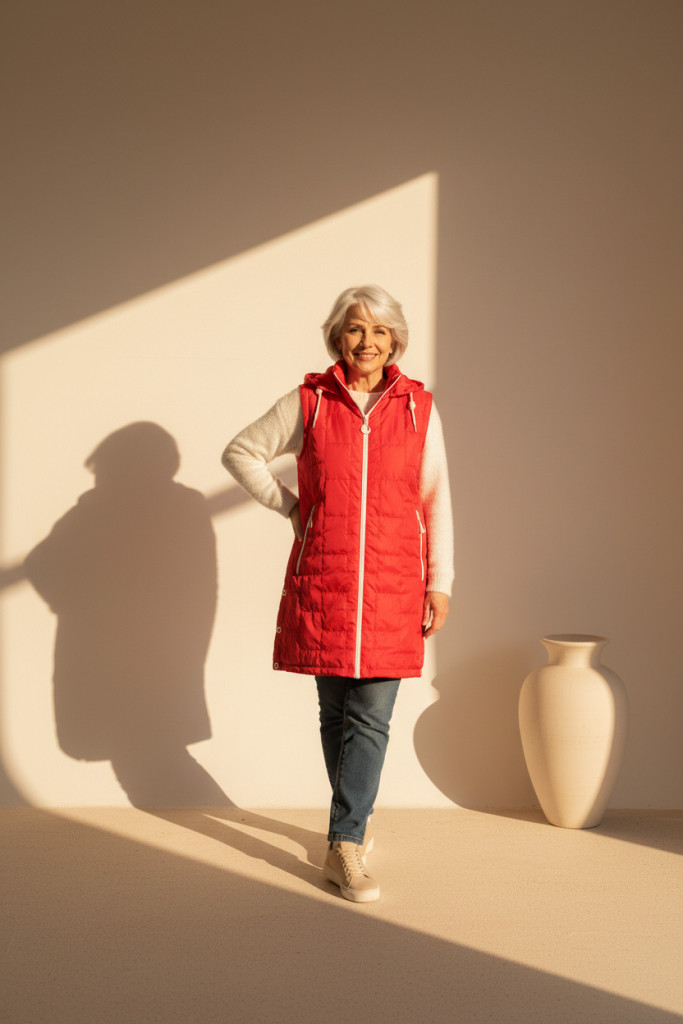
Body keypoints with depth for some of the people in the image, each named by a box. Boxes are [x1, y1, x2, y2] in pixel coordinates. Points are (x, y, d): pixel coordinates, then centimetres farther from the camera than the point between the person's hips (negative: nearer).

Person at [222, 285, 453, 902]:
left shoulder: (419, 408, 6)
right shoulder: (308, 403, 3)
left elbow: (436, 499, 7)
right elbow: (241, 452, 13)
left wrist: (440, 581, 4)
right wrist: (290, 506, 5)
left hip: (392, 585, 0)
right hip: (320, 579, 0)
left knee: (371, 718, -4)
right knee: (335, 712, 9)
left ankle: (345, 848, 2)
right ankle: (357, 819, 28)